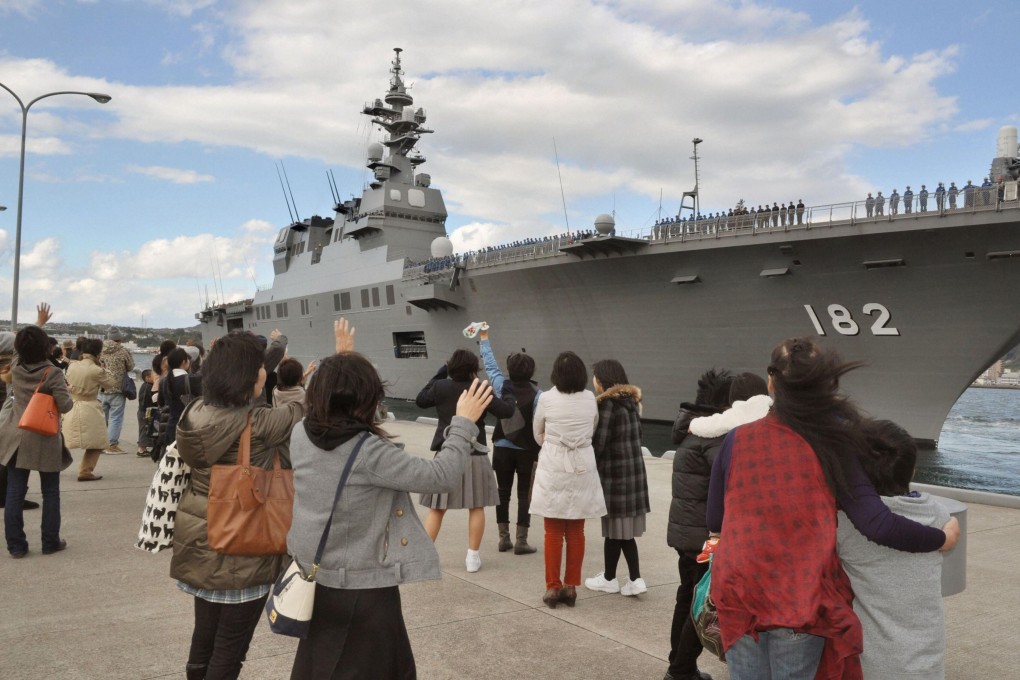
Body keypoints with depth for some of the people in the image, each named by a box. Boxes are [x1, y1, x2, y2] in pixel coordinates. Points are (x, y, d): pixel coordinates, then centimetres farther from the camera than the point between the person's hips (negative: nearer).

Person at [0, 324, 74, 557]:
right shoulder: (53, 373, -16)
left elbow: (24, 355, 21)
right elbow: (65, 406, -17)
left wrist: (37, 325, 27)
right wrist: (65, 390, 2)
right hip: (44, 440, -4)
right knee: (50, 493, 9)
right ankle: (50, 542, 15)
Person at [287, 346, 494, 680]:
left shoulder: (301, 435, -9)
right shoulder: (369, 453, -27)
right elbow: (442, 476, -25)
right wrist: (464, 423, -15)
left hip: (314, 577, 6)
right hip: (362, 588, -6)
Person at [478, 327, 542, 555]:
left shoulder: (502, 387, -6)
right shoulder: (537, 394, -13)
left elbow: (491, 366, 10)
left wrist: (484, 340, 22)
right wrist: (540, 453, -5)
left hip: (502, 448, 3)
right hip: (527, 451, -2)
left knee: (503, 492, 12)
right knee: (524, 495, 5)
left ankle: (504, 538, 17)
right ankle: (521, 542, 6)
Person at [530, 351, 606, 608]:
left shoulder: (546, 399, -8)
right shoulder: (590, 399, -1)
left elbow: (538, 435, 5)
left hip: (553, 469, -2)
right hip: (582, 469, 2)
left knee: (553, 533, 7)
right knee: (576, 532, 11)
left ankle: (553, 587, 11)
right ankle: (571, 587, 15)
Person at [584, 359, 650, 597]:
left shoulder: (607, 403, -13)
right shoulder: (630, 401, 12)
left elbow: (598, 443, -16)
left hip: (614, 474, -8)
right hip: (634, 471, 8)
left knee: (614, 529, 4)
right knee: (625, 530, 12)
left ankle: (609, 579, 16)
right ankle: (635, 579, 10)